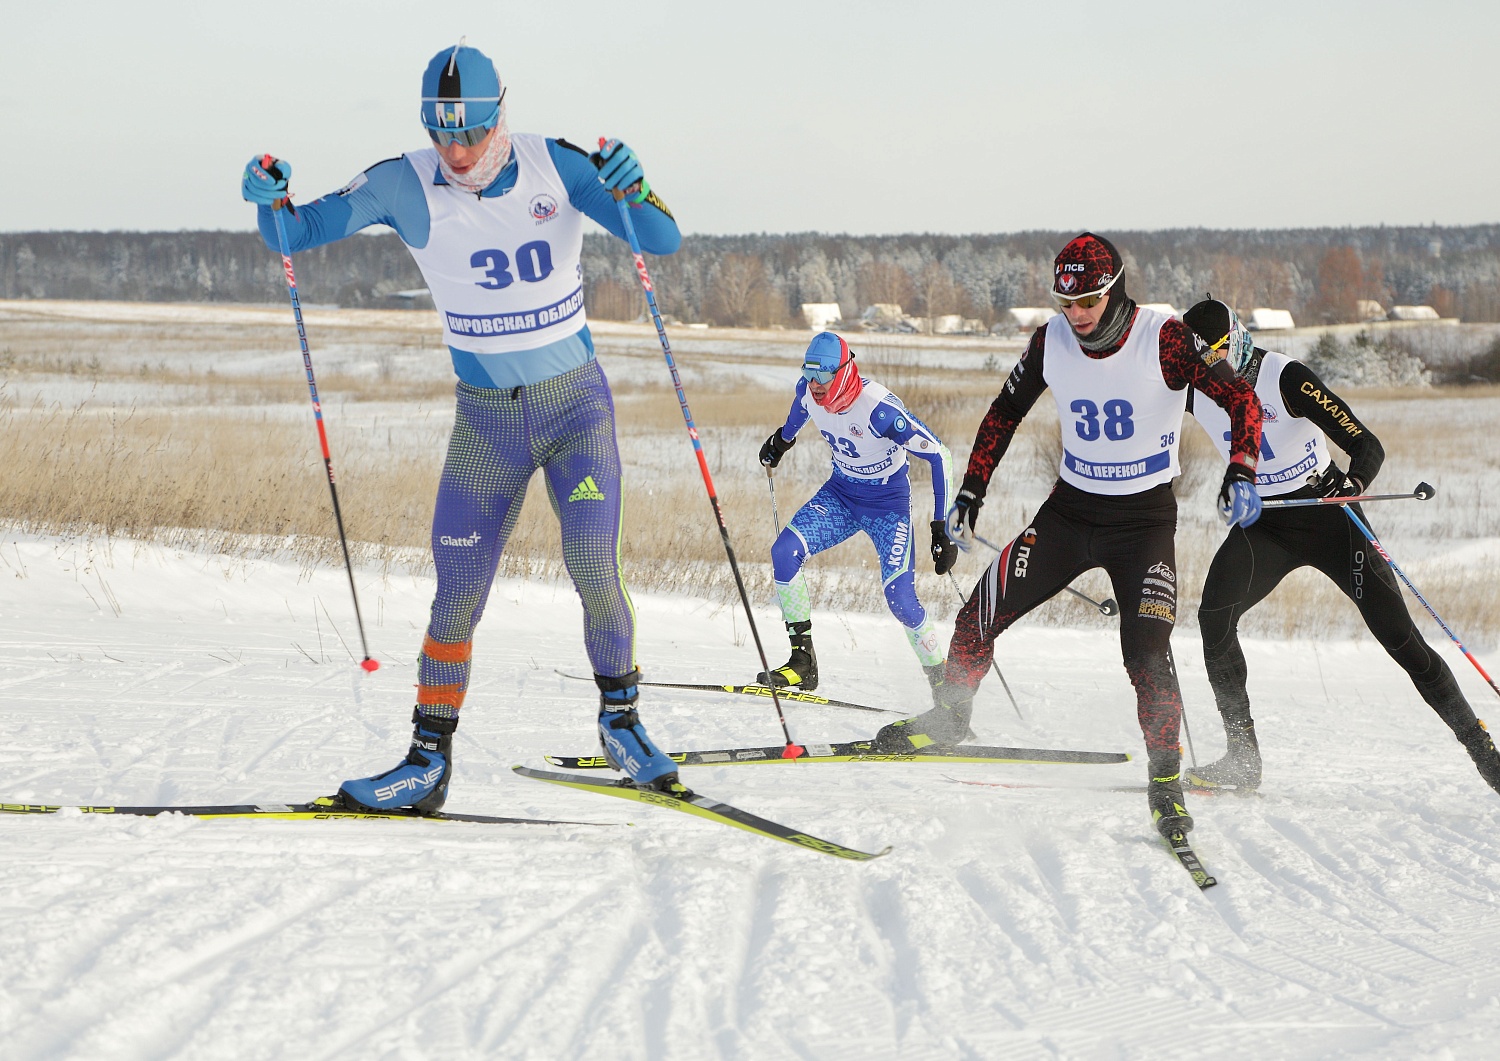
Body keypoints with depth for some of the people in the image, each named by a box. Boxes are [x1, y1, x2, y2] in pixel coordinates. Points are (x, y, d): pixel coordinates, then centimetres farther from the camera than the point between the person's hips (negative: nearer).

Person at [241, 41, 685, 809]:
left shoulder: (554, 165, -12)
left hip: (576, 402, -1)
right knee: (458, 596, 1)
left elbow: (663, 241, -13)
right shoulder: (405, 186, -11)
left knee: (594, 570, -15)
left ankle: (620, 717, 8)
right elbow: (299, 234, -6)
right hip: (486, 419, 1)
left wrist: (632, 192, -34)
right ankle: (429, 761, 14)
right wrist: (272, 202, -29)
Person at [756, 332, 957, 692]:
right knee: (783, 553, -17)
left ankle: (944, 685, 3)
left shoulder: (879, 408, -32)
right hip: (840, 492, 6)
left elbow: (938, 455, -26)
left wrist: (943, 526, -28)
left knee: (900, 600, -17)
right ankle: (803, 662, -9)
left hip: (888, 503, -6)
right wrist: (783, 438, 35)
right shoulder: (809, 391, -14)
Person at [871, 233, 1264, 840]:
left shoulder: (1164, 340, -19)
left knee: (1146, 655, -19)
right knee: (979, 617, -2)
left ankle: (1165, 785, -6)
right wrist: (971, 491, 5)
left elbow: (1240, 399, -15)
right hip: (1069, 509, 4)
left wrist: (1240, 473, -30)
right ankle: (949, 719, 23)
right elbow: (1005, 413, 8)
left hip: (1144, 519, -4)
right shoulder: (1051, 343, -6)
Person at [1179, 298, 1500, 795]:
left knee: (1398, 635, -9)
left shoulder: (1286, 378, -22)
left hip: (1327, 515, -4)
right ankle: (1242, 757, -13)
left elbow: (1367, 445, -26)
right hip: (1263, 524, 4)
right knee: (1214, 614, -21)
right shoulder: (1192, 390, -7)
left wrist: (1354, 483, -44)